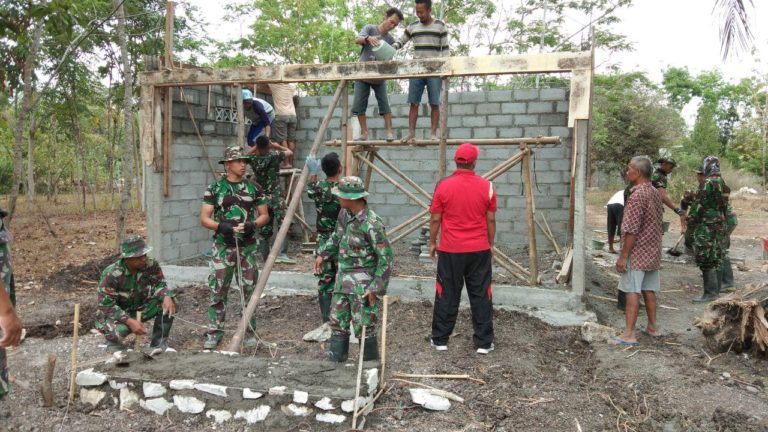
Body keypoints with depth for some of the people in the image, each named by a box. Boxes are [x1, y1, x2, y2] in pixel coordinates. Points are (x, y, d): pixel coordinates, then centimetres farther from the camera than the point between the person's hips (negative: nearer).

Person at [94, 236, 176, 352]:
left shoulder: (151, 265, -17)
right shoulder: (111, 274, -28)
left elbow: (159, 284, -7)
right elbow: (106, 305, -27)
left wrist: (166, 296, -32)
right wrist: (130, 321, -37)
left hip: (140, 308, 5)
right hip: (115, 313, -4)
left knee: (168, 302, -19)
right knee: (120, 329, -38)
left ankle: (159, 344, -5)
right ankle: (113, 341, 2)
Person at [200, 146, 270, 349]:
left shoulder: (254, 188, 6)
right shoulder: (215, 188, 2)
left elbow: (264, 215, 9)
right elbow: (204, 218, 1)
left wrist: (252, 225, -11)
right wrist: (221, 227, -17)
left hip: (247, 246, 1)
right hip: (222, 246, -1)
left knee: (249, 289, 5)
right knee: (217, 289, 2)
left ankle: (249, 331, 17)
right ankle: (215, 331, 14)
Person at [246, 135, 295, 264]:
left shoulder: (253, 160, 1)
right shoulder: (275, 155, -7)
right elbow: (290, 152, 12)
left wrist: (256, 147, 21)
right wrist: (277, 146, 23)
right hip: (276, 197, -4)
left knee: (264, 229, 10)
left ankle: (266, 257, 15)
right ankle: (281, 253, -24)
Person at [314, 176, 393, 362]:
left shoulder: (372, 224, -23)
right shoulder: (344, 214, 2)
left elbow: (385, 258, -19)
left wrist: (376, 287, -19)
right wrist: (322, 254, 19)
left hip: (362, 284, -8)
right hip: (343, 278, 8)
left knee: (364, 327, 1)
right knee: (338, 323, 14)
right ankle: (335, 361, 26)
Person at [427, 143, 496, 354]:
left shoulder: (443, 185, -7)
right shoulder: (486, 186, -3)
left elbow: (435, 219, -3)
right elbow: (490, 220, 2)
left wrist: (432, 243, 11)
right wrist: (490, 244, 15)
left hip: (450, 250, -1)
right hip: (479, 250, 1)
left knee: (447, 296, 9)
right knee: (481, 296, 8)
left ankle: (440, 339, 18)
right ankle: (483, 342, 14)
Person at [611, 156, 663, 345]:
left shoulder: (637, 195, -19)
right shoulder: (655, 193, 10)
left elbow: (631, 230, -21)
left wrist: (623, 256, -17)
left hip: (637, 252, -9)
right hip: (653, 251, 9)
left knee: (632, 291, -7)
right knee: (649, 290, 15)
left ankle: (629, 334, -7)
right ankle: (652, 326, 24)